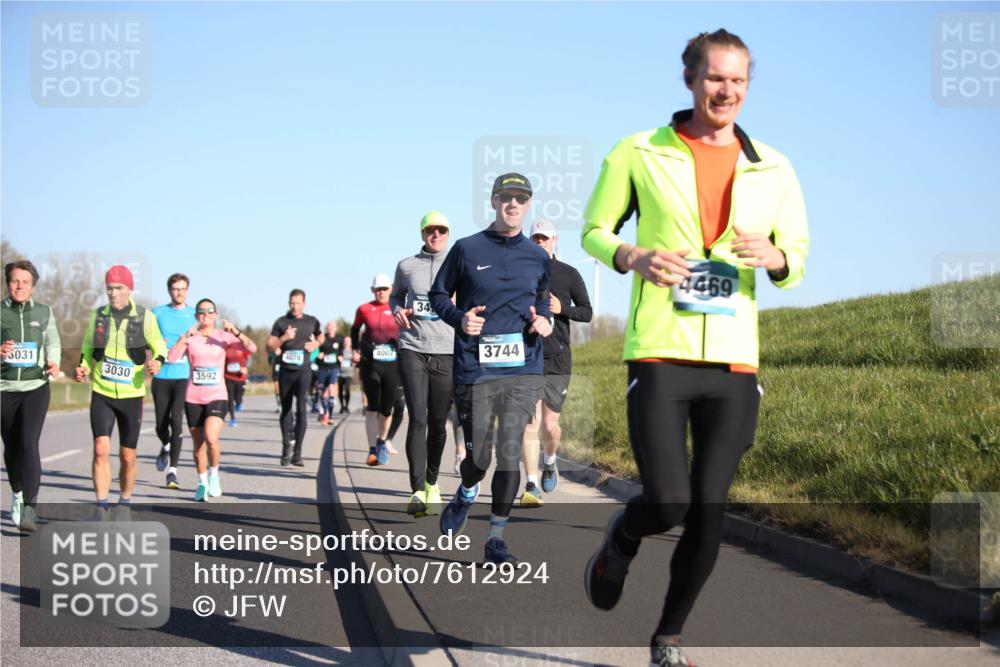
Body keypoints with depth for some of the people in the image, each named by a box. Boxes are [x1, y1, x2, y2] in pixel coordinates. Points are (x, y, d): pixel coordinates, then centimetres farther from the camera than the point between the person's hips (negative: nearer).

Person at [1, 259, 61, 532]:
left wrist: (54, 364, -4)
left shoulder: (44, 313, 6)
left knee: (29, 444, -16)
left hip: (35, 387, -1)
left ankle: (29, 509, -21)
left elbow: (53, 343, 15)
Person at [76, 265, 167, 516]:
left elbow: (160, 347, 4)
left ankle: (124, 504, 27)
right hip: (102, 394, 1)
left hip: (131, 395, -1)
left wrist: (156, 362, -18)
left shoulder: (145, 317, -5)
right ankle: (101, 509, -10)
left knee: (127, 456, 7)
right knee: (101, 449, -14)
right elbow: (88, 347, 16)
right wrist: (84, 368, -3)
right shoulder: (98, 316, 1)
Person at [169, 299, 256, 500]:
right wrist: (186, 336, -21)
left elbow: (251, 348, -8)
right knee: (198, 444, 8)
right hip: (193, 398, 1)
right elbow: (172, 357, -12)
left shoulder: (224, 336, 3)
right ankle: (202, 483, 27)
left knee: (211, 438, -21)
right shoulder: (189, 337, 3)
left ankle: (214, 474, 4)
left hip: (217, 397, -1)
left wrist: (235, 332, -21)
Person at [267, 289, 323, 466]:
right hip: (285, 371, 1)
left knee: (301, 410, -13)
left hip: (303, 371, -1)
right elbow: (270, 346, 0)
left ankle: (297, 453, -12)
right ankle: (287, 446, 27)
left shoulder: (312, 322, 7)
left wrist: (316, 343, 5)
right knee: (286, 410, 10)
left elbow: (321, 336, 27)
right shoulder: (281, 322, 3)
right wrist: (283, 338, -16)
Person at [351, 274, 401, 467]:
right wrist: (355, 349, 13)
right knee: (372, 406, -8)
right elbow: (355, 329, 21)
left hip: (392, 364, 1)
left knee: (386, 407, 8)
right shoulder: (364, 309, 4)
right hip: (370, 363, -1)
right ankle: (372, 449, -8)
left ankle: (382, 442, 31)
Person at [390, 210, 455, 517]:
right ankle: (417, 491, -16)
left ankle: (432, 483, 27)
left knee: (438, 423, 6)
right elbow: (395, 295, 25)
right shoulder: (406, 266, 9)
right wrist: (398, 311, 3)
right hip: (412, 350, 0)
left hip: (446, 353, 0)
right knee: (417, 419, -12)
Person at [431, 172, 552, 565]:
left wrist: (543, 320, 4)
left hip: (523, 370, 2)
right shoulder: (467, 249, 3)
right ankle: (465, 495, 38)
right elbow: (438, 294, 10)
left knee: (510, 455, -4)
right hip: (475, 370, -2)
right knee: (478, 456, 3)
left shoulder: (537, 257, 11)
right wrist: (459, 318, -9)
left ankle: (496, 538, 7)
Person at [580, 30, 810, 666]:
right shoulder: (639, 154, 2)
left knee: (709, 512, 4)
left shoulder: (774, 170, 8)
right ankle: (620, 541, 24)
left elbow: (799, 259, 14)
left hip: (734, 361, 3)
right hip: (660, 354, -3)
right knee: (668, 503, -13)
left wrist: (775, 256, -10)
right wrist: (633, 257, -13)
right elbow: (594, 231, 9)